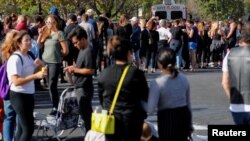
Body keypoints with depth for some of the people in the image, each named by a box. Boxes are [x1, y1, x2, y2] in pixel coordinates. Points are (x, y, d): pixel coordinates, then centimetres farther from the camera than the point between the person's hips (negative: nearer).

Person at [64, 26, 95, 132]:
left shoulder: (88, 52, -18)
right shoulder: (82, 50, 11)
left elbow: (90, 70, -24)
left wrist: (75, 70, -17)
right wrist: (74, 67, 5)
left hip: (84, 88, -10)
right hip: (80, 87, 10)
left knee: (85, 113, -2)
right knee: (87, 113, 17)